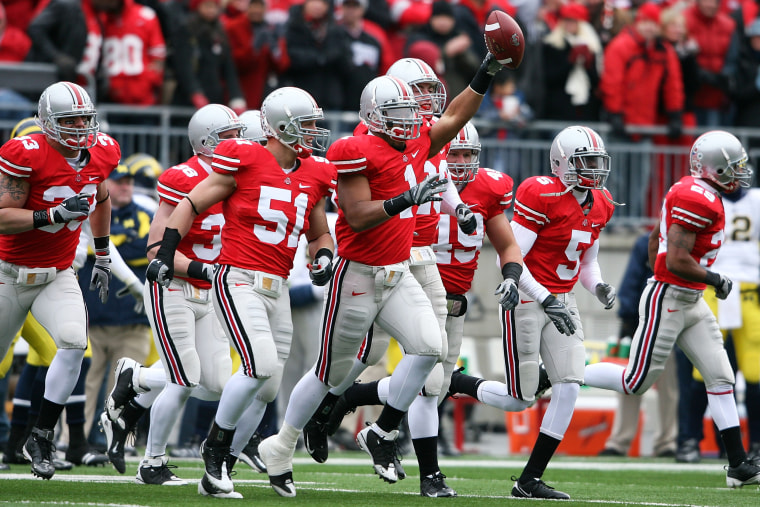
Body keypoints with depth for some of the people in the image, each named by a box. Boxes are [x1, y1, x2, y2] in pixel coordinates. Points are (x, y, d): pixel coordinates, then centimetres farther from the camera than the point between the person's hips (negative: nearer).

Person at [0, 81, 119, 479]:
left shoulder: (100, 152, -3)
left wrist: (102, 257, 20)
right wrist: (55, 214, -34)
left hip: (58, 276, 4)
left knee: (74, 342, -21)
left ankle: (40, 439, -11)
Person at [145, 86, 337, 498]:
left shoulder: (313, 176, 10)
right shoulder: (244, 162, -8)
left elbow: (319, 235, 23)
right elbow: (191, 205, -1)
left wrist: (323, 257, 1)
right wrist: (165, 254, -7)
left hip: (277, 289, 7)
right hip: (239, 281, -7)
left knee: (266, 387, 3)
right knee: (261, 364, -23)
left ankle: (218, 470, 15)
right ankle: (216, 443, -2)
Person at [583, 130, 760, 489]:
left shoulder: (695, 194, 11)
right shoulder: (697, 199, -21)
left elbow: (655, 238, 21)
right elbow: (677, 261, -26)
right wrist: (715, 280, -14)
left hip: (690, 303, 10)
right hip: (667, 302, -10)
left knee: (721, 378, 4)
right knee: (635, 383, -1)